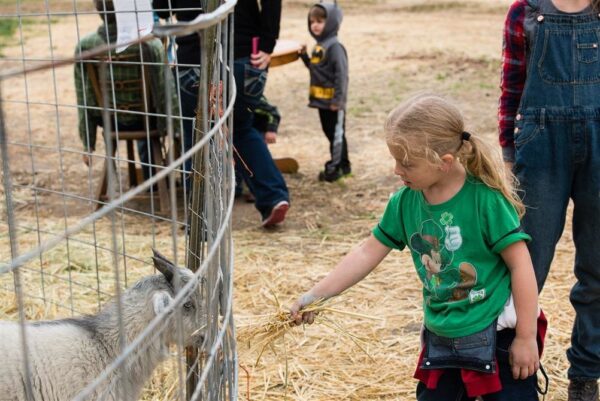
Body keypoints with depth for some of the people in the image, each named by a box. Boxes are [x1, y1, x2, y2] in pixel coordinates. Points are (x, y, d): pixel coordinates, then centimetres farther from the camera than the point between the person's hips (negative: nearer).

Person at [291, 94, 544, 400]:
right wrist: (315, 295, -1)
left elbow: (520, 264, -16)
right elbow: (368, 253, 3)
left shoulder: (486, 199, -20)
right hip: (442, 340, 6)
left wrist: (526, 337, -13)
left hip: (498, 337, -5)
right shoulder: (405, 202, -5)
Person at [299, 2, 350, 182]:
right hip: (321, 100, 9)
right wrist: (304, 56, 7)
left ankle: (335, 167, 7)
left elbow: (341, 75, -20)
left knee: (336, 133, 1)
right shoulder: (318, 46, 11)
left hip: (332, 102, -9)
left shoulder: (334, 47, -17)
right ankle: (343, 164, 27)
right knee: (329, 132, 16)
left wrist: (338, 100, -22)